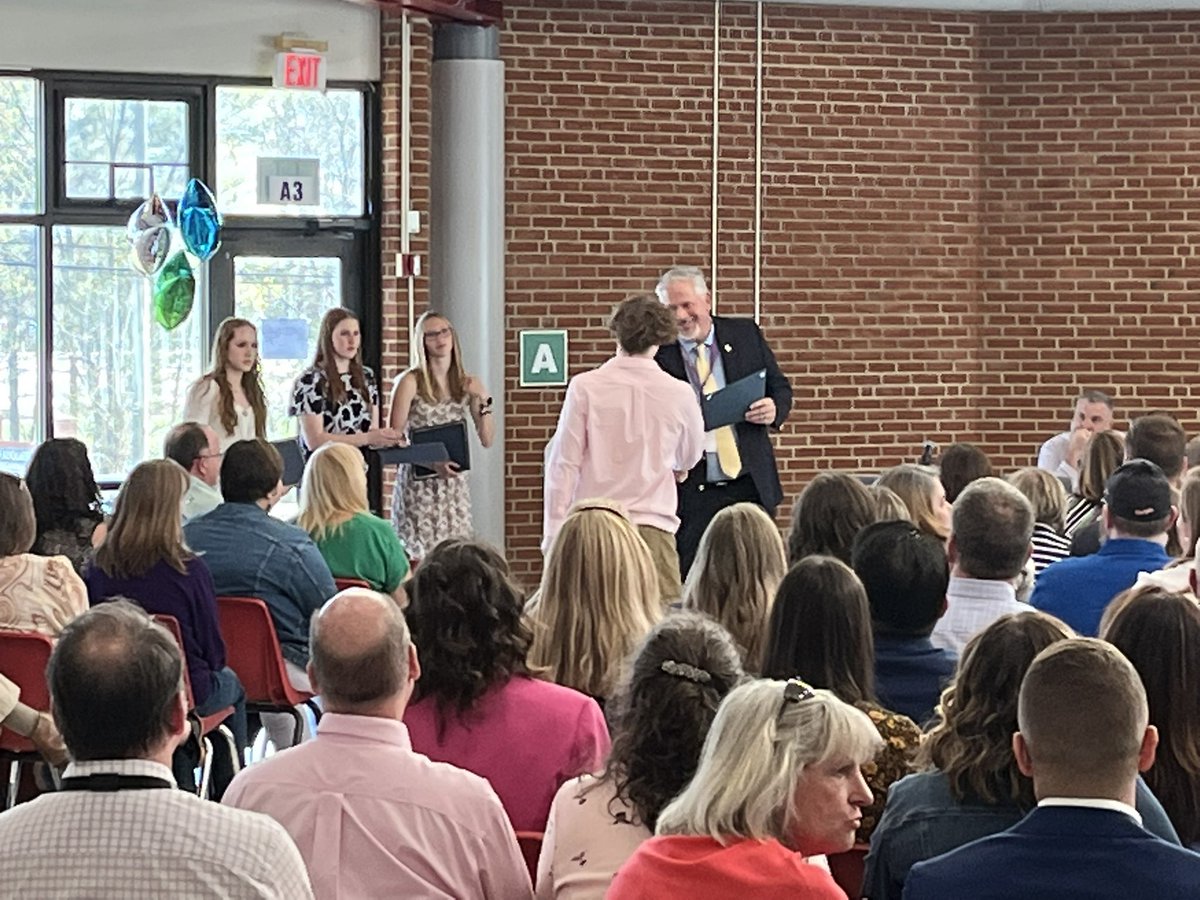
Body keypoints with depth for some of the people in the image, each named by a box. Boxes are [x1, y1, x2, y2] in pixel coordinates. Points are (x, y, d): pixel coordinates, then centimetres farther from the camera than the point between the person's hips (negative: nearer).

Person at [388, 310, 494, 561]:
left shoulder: (466, 384, 7)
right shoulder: (411, 381, -5)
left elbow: (487, 440, 6)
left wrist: (484, 400, -6)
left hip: (454, 483, 4)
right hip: (418, 482, -4)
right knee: (419, 560, -7)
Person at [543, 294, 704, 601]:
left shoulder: (584, 388, -3)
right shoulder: (679, 394, 1)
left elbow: (564, 463, -4)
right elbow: (689, 459, 20)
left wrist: (553, 533, 1)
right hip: (653, 527, 0)